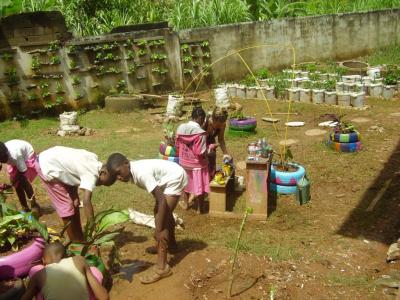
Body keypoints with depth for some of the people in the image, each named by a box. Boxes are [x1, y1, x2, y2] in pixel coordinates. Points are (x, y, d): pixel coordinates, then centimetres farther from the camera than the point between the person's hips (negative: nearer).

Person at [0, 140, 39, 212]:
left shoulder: (15, 155, -42)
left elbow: (22, 171, -32)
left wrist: (9, 185, -34)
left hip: (27, 156, -6)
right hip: (14, 162, 6)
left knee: (23, 181, -19)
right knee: (17, 184, -1)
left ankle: (34, 206, -5)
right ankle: (25, 208, 13)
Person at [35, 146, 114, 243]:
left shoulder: (94, 160, -1)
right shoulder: (92, 173, -25)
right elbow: (86, 201, -32)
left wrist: (75, 196, -2)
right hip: (47, 166, -10)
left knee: (74, 203, 13)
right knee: (67, 206, -4)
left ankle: (80, 239, 23)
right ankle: (76, 242, 9)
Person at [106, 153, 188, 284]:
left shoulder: (142, 173, -32)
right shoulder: (132, 171, -6)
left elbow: (161, 200, -33)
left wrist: (158, 230, -33)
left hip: (176, 179, -10)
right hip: (167, 179, 10)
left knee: (161, 214, -16)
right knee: (163, 212, 25)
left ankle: (161, 267, -16)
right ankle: (171, 243, 51)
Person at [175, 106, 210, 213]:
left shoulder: (181, 128, -7)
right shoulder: (201, 133, -25)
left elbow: (177, 146, 2)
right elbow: (201, 153, -24)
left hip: (184, 162, 6)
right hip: (197, 164, -5)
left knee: (187, 183, 26)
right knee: (199, 186, 12)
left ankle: (186, 203, 42)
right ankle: (199, 209, 26)